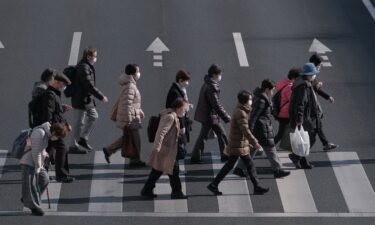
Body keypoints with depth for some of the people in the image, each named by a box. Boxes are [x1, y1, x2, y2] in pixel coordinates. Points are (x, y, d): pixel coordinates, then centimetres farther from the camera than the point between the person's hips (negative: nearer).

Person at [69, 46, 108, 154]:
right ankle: (73, 146, 7)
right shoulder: (83, 68, -22)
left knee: (93, 116, 18)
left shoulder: (86, 66, 11)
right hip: (81, 100, -10)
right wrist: (101, 97, -20)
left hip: (86, 99, 10)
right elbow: (89, 85, -25)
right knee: (79, 123, -2)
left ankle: (83, 138, 26)